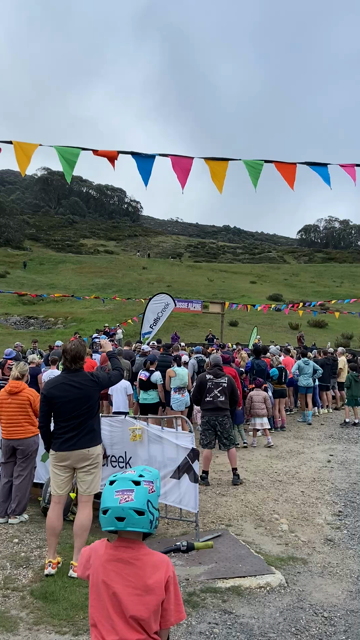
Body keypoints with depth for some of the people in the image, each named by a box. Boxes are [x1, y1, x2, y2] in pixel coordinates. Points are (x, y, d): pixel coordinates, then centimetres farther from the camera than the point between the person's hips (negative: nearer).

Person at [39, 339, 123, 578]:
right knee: (85, 503, 5)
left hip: (60, 451, 2)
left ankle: (51, 559, 20)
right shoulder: (94, 380, -11)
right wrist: (110, 351, 24)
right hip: (90, 450, -2)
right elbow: (119, 373, 9)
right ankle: (77, 561, 10)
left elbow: (43, 424, -2)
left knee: (56, 502, 10)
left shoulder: (50, 386, -8)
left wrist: (50, 446, 14)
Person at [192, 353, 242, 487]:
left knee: (207, 446, 3)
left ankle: (204, 476, 7)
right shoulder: (228, 378, 4)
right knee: (230, 445, 8)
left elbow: (195, 397, -1)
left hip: (207, 415, -1)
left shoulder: (202, 377, -3)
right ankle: (235, 475, 11)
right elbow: (235, 399, 8)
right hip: (224, 415, 1)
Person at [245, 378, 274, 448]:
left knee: (255, 428, 8)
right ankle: (269, 441, 6)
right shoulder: (265, 394, -1)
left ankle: (254, 442, 12)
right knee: (265, 428, 7)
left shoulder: (251, 394, 1)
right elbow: (268, 405, 2)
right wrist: (269, 414, 13)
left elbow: (247, 405, 2)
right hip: (263, 414, 0)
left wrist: (247, 414, 11)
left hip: (254, 414, 0)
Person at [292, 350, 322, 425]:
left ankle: (304, 417, 22)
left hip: (302, 383, -3)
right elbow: (320, 370, 10)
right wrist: (314, 377, 12)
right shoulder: (311, 363, 8)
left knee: (302, 401, 11)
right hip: (310, 383, 3)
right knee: (309, 401, 0)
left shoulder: (299, 362, -4)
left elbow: (293, 371, -17)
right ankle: (309, 418, -10)